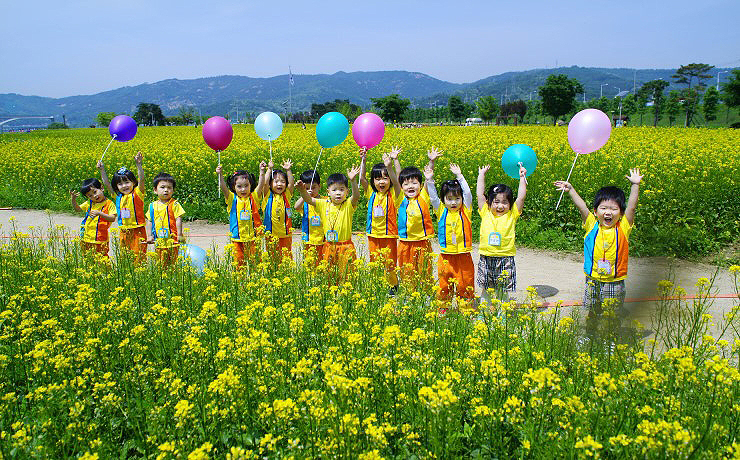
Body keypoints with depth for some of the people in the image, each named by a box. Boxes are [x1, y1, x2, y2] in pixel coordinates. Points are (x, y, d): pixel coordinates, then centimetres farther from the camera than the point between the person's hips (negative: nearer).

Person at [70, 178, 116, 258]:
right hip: (87, 239, 5)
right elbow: (78, 209, 21)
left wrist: (99, 213, -24)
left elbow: (112, 218, -13)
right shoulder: (89, 203, 10)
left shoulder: (109, 204, -5)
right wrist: (73, 200, 3)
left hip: (101, 240, -5)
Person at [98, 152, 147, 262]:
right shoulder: (118, 196, 8)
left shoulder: (137, 194, -7)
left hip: (138, 231, -6)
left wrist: (138, 165, -30)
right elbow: (106, 183, 12)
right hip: (124, 232, 6)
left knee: (138, 256, -4)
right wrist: (102, 170, 5)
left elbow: (141, 180, -20)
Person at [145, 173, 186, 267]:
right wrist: (149, 236, 7)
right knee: (161, 264, 8)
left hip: (172, 241, -4)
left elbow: (178, 220, -7)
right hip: (159, 241, 4)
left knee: (173, 264, -1)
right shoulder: (153, 206, 9)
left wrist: (179, 235, -13)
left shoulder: (174, 204, -4)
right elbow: (149, 221, 15)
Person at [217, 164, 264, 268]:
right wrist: (220, 175, -26)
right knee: (239, 262, 3)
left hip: (253, 238, 0)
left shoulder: (253, 197, 4)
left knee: (254, 261, 6)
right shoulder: (232, 199, 1)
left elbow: (260, 185, -8)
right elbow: (223, 187, -12)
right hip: (237, 239, 0)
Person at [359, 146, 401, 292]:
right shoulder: (371, 194, 3)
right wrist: (363, 160, -17)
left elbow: (396, 181, -24)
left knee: (389, 265, 2)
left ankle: (393, 285, 21)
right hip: (373, 236, 4)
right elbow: (362, 178, -6)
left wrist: (389, 165, -37)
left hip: (389, 236, -3)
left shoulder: (393, 195, -6)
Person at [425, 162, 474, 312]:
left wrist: (459, 176, -11)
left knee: (465, 284, 5)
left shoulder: (465, 211, 1)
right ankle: (443, 308, 21)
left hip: (463, 256, -1)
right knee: (445, 285, 9)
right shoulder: (441, 211, 4)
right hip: (446, 257, 1)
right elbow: (433, 197, -2)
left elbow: (468, 194, -8)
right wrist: (430, 180, -12)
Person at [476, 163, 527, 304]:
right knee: (485, 290, 10)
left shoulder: (512, 215, 1)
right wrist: (481, 175, 8)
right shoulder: (486, 213, 3)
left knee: (504, 292, 8)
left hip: (506, 260, -1)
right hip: (486, 259, 1)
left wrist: (522, 177, -1)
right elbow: (480, 194, 3)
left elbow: (521, 197, -3)